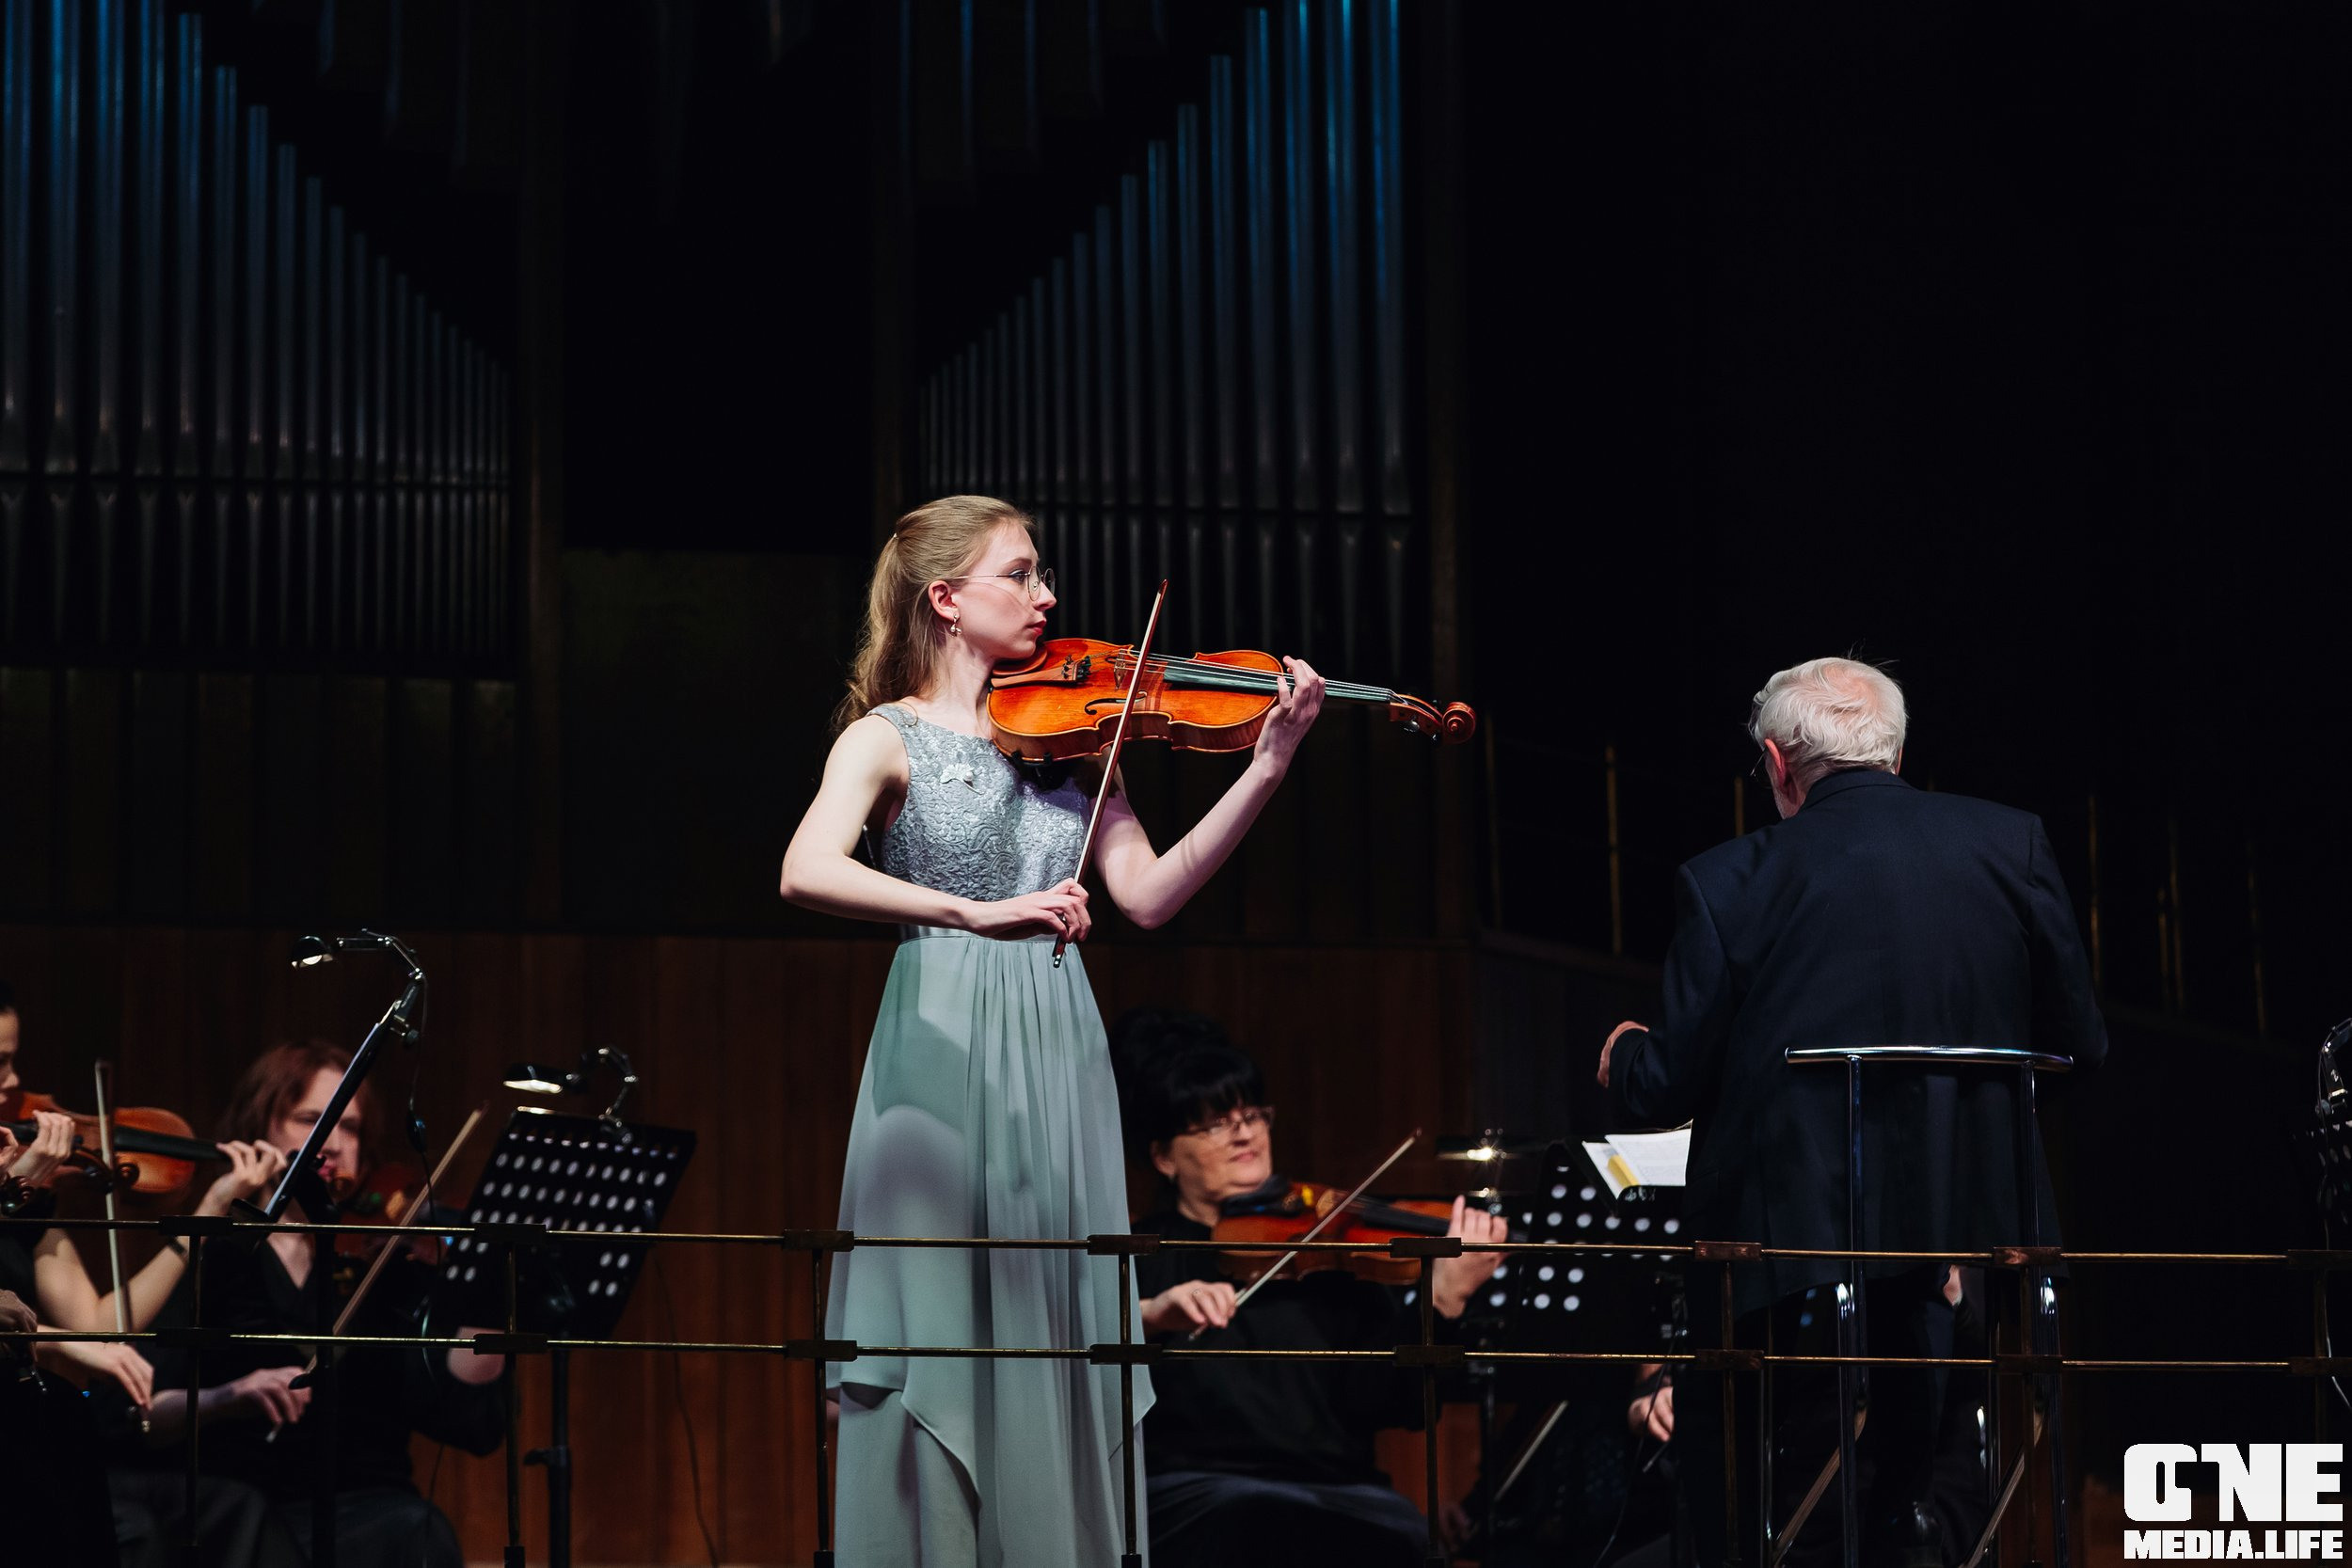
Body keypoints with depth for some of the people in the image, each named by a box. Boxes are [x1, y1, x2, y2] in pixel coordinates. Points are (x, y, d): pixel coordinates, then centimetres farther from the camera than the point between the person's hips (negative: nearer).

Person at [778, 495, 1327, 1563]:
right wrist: (976, 912, -28)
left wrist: (1267, 768, -3)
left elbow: (1148, 894, 5)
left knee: (1061, 1331, 2)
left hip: (1058, 1053, 4)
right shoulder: (888, 737, 0)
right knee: (942, 1332, -7)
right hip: (943, 1052, -4)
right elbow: (807, 873, -18)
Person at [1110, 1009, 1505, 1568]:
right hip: (1194, 1494, -2)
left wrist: (1445, 1301, -12)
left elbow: (1392, 1403, 4)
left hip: (1338, 1489, 2)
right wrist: (1146, 1315, -21)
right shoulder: (1134, 1257, 14)